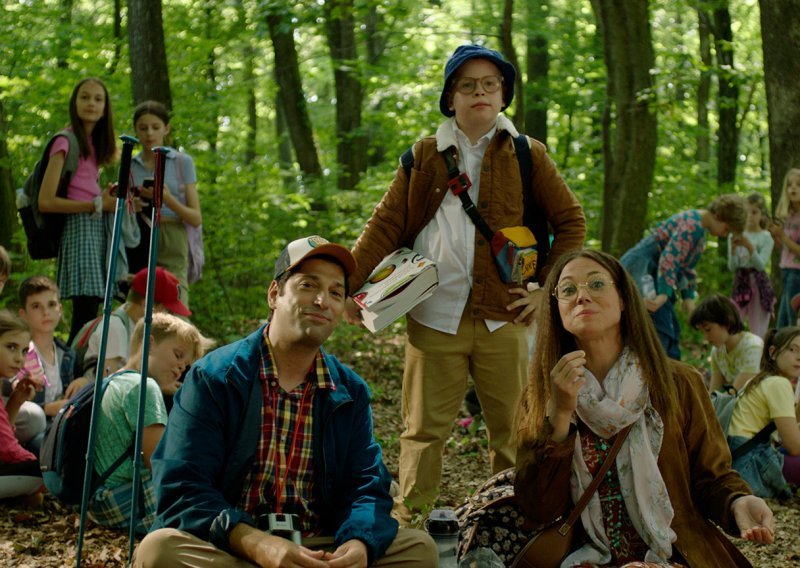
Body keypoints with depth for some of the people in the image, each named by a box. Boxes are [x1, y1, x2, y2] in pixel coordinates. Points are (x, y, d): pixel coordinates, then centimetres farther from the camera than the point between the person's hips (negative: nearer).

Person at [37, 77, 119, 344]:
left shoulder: (93, 144, 18)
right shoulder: (66, 142, -6)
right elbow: (46, 201, -12)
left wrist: (107, 197, 1)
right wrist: (97, 205, -12)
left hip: (98, 227, 8)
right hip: (79, 225, -8)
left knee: (89, 314, 5)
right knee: (85, 311, -13)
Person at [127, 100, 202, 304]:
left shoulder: (182, 162, 6)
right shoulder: (129, 166, 14)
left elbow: (196, 218, 1)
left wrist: (168, 200, -16)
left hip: (171, 244, -3)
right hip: (138, 247, 3)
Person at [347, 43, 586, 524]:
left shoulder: (526, 156, 7)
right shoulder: (424, 157, 9)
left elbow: (572, 221, 10)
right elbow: (386, 224, 8)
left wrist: (547, 287, 1)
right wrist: (351, 284, -2)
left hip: (502, 318, 0)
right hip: (434, 318, 0)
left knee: (512, 430, 7)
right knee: (424, 429, 4)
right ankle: (408, 521, 14)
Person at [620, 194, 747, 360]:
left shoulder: (701, 228, 14)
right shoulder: (692, 225, -19)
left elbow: (686, 265, 18)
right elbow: (669, 259, -29)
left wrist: (688, 297, 9)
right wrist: (663, 295, -35)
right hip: (642, 270, -11)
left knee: (672, 333, 12)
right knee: (661, 333, -17)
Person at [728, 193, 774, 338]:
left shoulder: (766, 237, -1)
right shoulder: (735, 235, 4)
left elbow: (760, 265, -12)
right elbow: (732, 266, -1)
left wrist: (749, 246, -25)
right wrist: (733, 248, -18)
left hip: (759, 285, -2)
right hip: (740, 284, 2)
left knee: (758, 334, 1)